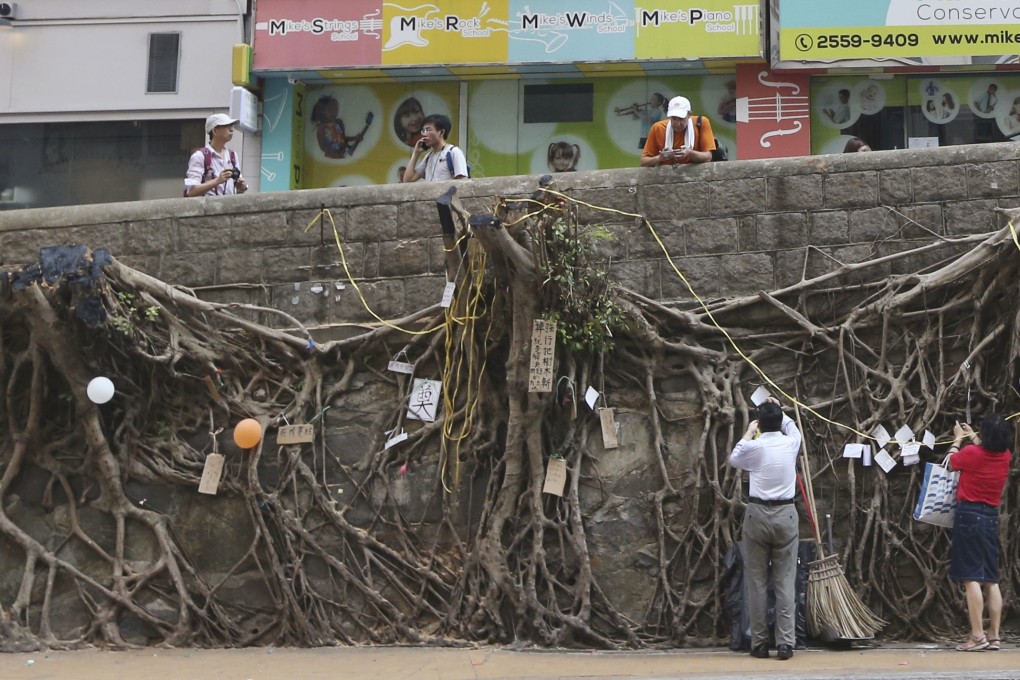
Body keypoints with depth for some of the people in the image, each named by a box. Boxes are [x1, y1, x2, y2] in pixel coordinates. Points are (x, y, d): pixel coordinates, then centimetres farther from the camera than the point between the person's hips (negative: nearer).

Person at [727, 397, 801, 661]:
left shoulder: (753, 447, -5)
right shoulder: (791, 443, 2)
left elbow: (734, 459, 20)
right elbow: (793, 428, 28)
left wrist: (748, 434, 30)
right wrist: (778, 411, 40)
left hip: (757, 514, -1)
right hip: (786, 515, 1)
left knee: (757, 582, 5)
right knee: (785, 582, 2)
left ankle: (759, 644, 7)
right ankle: (785, 643, -1)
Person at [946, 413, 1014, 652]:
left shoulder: (972, 453, -12)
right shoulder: (1005, 456, 3)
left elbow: (952, 461, 10)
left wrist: (957, 439, 26)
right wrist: (972, 437, 39)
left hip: (969, 515, -6)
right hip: (991, 517, 6)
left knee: (971, 578, -7)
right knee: (991, 579, 9)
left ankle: (977, 636, -12)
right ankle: (994, 635, 10)